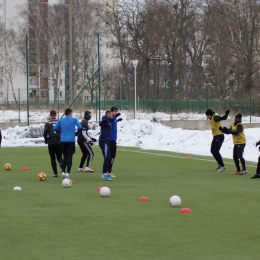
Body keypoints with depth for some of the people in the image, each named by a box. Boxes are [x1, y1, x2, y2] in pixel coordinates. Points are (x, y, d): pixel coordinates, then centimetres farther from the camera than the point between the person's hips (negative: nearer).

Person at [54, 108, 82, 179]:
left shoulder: (60, 120, 8)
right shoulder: (74, 120, 1)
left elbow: (55, 128, 3)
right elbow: (80, 127, -11)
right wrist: (76, 133, 7)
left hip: (63, 141, 3)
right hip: (71, 141, -3)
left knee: (65, 157, 14)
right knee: (69, 157, -2)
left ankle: (63, 172, 4)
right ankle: (68, 173, -10)